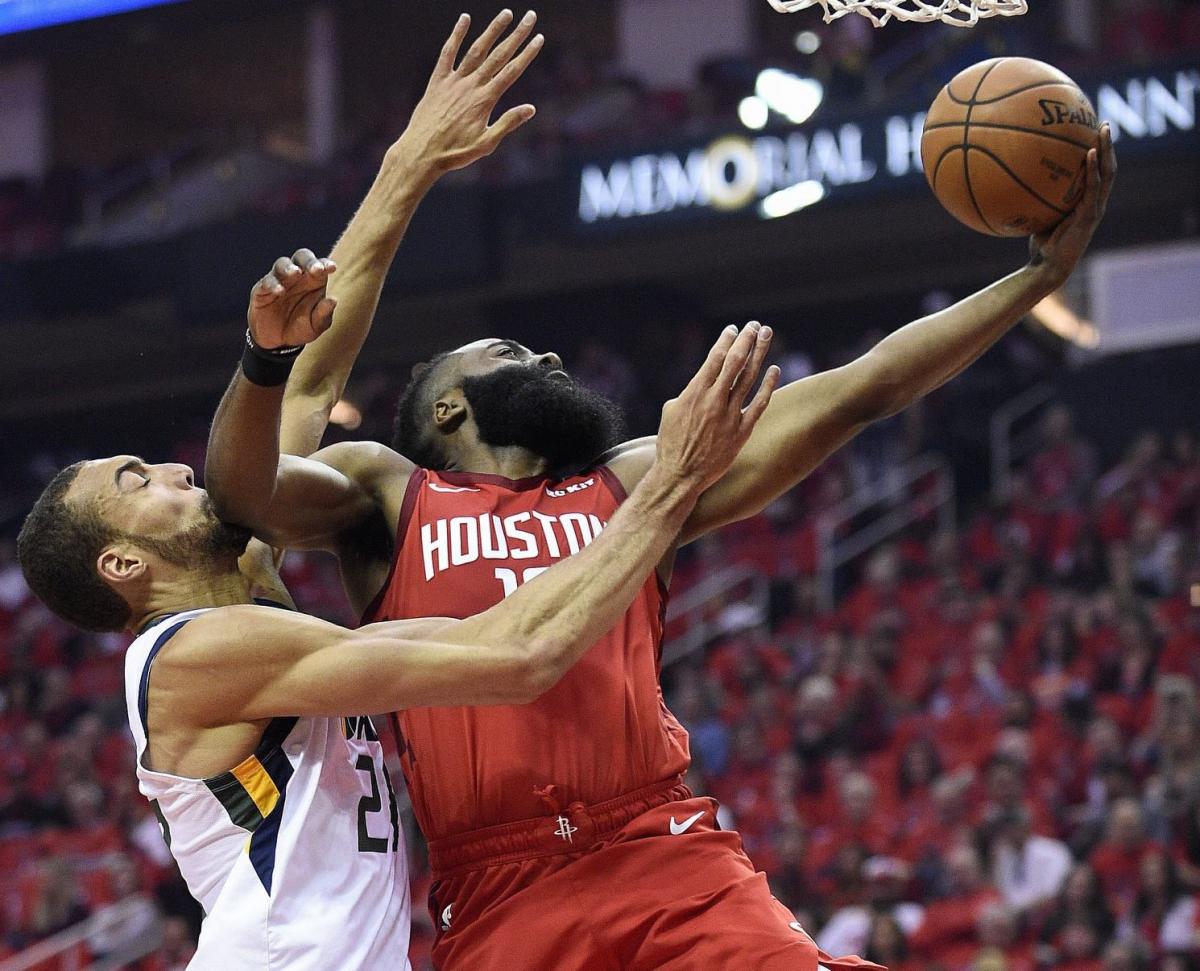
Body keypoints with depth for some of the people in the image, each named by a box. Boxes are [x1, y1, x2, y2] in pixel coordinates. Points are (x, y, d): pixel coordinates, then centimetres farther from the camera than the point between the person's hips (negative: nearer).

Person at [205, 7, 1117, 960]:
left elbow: (854, 392, 18)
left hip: (675, 872, 2)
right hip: (497, 903, -2)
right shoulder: (387, 493, 16)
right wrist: (271, 356, -25)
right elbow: (244, 490, -4)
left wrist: (1039, 274, 13)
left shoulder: (630, 485, 22)